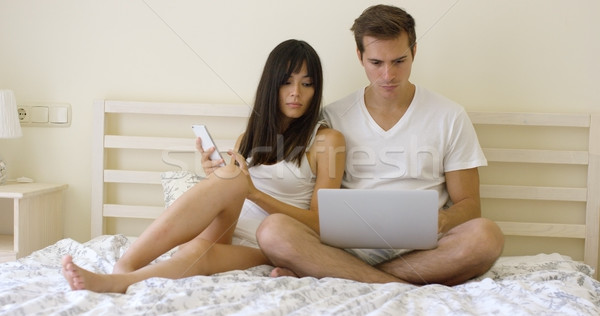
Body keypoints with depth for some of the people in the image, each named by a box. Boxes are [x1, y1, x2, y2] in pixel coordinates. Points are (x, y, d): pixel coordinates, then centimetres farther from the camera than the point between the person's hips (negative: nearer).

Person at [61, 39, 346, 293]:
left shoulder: (327, 140, 5)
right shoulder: (248, 138, 20)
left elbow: (319, 223, -3)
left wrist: (251, 191, -13)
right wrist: (215, 179, -6)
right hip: (229, 232, 3)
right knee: (231, 177, -30)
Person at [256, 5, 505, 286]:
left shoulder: (450, 117, 8)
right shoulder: (333, 117, 10)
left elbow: (468, 204, 9)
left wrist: (441, 220, -15)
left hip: (421, 250, 1)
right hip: (350, 247, 0)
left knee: (486, 236, -32)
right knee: (273, 231, -27)